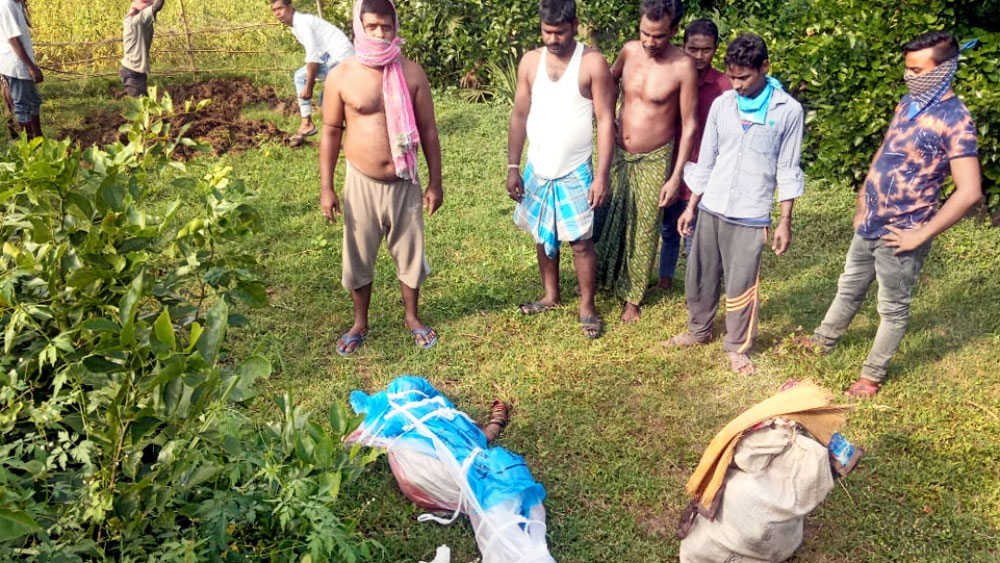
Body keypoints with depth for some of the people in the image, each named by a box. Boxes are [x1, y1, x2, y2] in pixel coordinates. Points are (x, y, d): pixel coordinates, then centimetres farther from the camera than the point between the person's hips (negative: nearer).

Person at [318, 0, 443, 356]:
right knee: (358, 257, 12)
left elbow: (427, 130, 1)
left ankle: (412, 318, 35)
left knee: (409, 253, 13)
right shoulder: (341, 76, -7)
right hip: (361, 183, 0)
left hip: (405, 183, 1)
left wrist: (435, 182, -1)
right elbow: (331, 132, 0)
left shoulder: (412, 73, -4)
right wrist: (326, 188, -3)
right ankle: (360, 324, 32)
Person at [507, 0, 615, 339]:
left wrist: (601, 175, -15)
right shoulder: (530, 62, 0)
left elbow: (606, 121, -10)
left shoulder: (593, 63, -11)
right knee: (543, 237, 15)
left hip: (576, 172, -4)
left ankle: (587, 307, 18)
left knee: (580, 241, 1)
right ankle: (551, 296, 34)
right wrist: (513, 167, 2)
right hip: (537, 169, 4)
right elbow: (519, 116, 5)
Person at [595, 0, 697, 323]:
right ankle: (601, 279, 39)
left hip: (654, 161, -4)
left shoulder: (683, 67, -18)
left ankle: (632, 296, 25)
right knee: (608, 220, 16)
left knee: (643, 231, 8)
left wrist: (676, 176, -13)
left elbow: (689, 125, -12)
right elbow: (608, 82, 17)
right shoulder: (629, 51, -5)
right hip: (618, 154, 4)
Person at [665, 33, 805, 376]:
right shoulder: (721, 105, 2)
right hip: (710, 209, 4)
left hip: (750, 216, -3)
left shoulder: (788, 110, -6)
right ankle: (699, 331, 35)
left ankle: (737, 348, 22)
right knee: (699, 277, 13)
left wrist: (785, 222, -3)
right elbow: (705, 161, 9)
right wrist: (691, 207, 9)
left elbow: (787, 170, -2)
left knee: (741, 287, 4)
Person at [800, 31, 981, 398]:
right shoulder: (907, 104, 5)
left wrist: (921, 235, -20)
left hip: (899, 235, -7)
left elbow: (969, 192, -24)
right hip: (870, 225, 7)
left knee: (893, 308, 11)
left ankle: (872, 375, 26)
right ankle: (822, 342, 42)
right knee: (849, 289, 23)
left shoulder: (955, 120, -19)